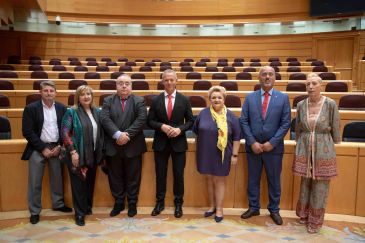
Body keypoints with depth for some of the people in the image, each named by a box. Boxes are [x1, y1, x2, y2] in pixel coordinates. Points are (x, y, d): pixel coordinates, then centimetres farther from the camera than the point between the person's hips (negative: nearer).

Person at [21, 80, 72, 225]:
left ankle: (58, 204, 30)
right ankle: (34, 211, 18)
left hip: (56, 147, 3)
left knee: (57, 179, 13)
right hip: (38, 149, -2)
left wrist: (59, 146, -6)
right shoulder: (31, 108, -6)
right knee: (35, 182, 4)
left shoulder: (62, 108, 3)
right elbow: (27, 132, -9)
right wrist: (43, 148, -13)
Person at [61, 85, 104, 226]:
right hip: (78, 154, -5)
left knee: (90, 183, 15)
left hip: (93, 155, 5)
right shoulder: (71, 112, -8)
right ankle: (79, 213, 18)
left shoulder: (97, 112, 7)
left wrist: (101, 151, 7)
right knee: (79, 185, 4)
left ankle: (88, 207, 34)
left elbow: (101, 132, 11)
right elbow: (65, 133, -13)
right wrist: (73, 152, -18)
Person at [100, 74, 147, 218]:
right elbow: (105, 119, -8)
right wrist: (118, 134, -21)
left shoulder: (139, 101, 1)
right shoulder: (108, 101, 6)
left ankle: (132, 204, 25)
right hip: (113, 146, 2)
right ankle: (118, 203, 28)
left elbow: (141, 120, -11)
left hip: (133, 146, -1)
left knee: (132, 177, 9)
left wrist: (127, 135, -20)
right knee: (115, 177, 12)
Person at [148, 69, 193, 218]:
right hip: (160, 142, 1)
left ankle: (178, 203, 23)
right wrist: (162, 126, -17)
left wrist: (180, 129, -16)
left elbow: (190, 121, 2)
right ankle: (160, 202, 26)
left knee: (178, 174, 8)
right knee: (160, 174, 10)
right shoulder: (156, 100, 2)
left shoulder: (184, 100, 1)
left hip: (179, 142, 0)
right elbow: (150, 121, 2)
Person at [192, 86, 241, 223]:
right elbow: (196, 131, 10)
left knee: (219, 181, 7)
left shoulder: (230, 116, -5)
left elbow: (236, 137, -3)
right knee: (209, 180, 13)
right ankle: (212, 206, 28)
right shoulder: (203, 113, -1)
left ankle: (219, 209, 17)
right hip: (206, 153, 2)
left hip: (222, 155, -2)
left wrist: (234, 155, -6)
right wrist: (200, 145, 10)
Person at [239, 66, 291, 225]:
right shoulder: (250, 97, 2)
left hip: (274, 147, -1)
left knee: (274, 180, 11)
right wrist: (252, 142, -11)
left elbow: (285, 123, -5)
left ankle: (274, 210, 28)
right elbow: (244, 121, -1)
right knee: (253, 179, 12)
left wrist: (272, 142, -13)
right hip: (253, 146, 1)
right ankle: (253, 207, 29)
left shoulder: (283, 98, -1)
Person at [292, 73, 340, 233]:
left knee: (320, 186, 6)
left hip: (324, 149, -2)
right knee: (305, 183, 14)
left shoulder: (330, 104, -9)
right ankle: (303, 214, 33)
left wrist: (334, 146, 6)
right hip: (304, 149, 2)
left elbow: (335, 129, 0)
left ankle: (315, 220, 23)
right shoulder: (301, 105, 0)